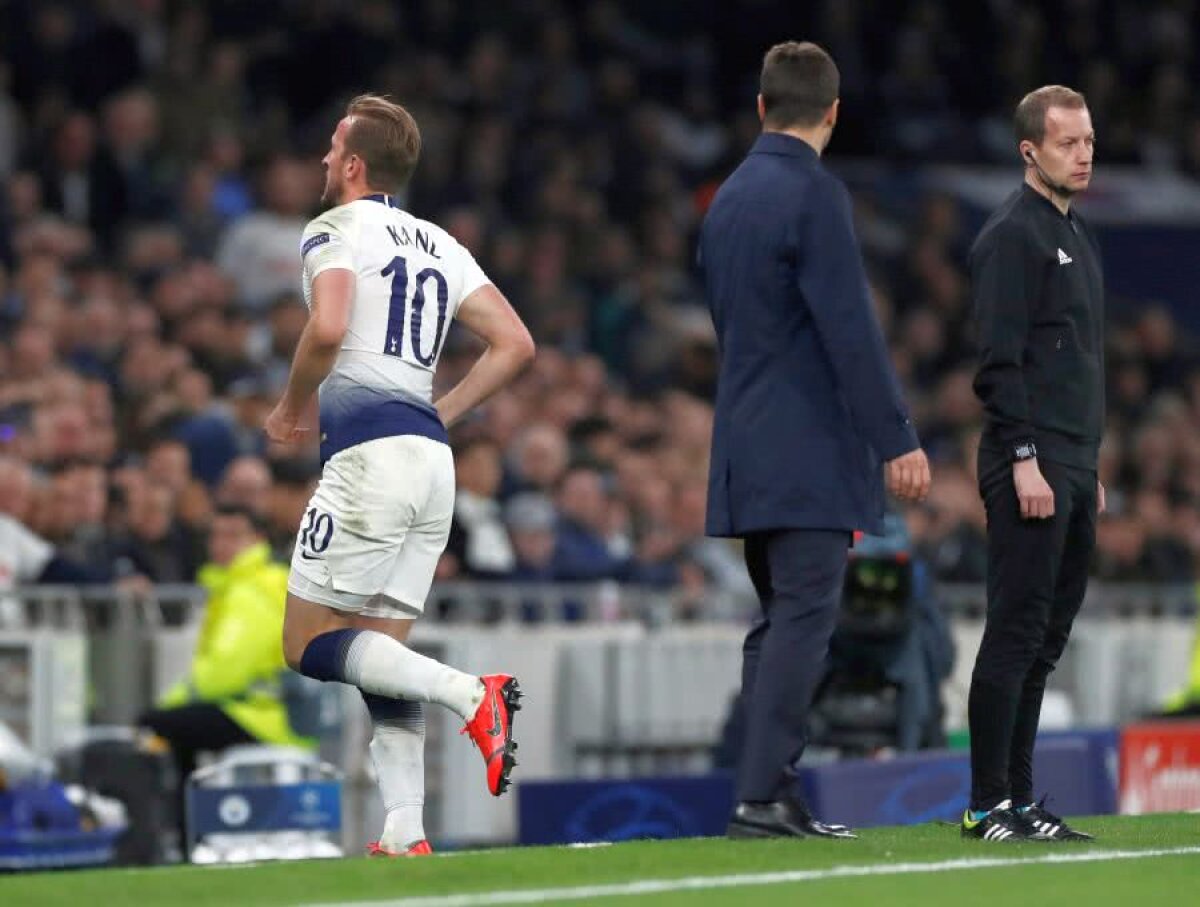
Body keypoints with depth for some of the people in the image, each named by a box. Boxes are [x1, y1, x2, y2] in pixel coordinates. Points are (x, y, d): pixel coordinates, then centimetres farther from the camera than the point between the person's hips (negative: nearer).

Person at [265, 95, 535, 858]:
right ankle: (405, 835, 0)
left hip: (369, 451, -8)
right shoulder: (439, 245, 20)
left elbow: (328, 329, -20)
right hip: (432, 457, 8)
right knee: (381, 652, 10)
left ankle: (468, 694, -22)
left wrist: (291, 408, -3)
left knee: (311, 643, -3)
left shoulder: (337, 231, -2)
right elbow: (516, 345, 15)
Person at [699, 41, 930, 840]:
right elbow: (851, 328, -16)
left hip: (749, 443, 9)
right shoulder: (815, 195, -12)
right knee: (804, 618, -9)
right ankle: (762, 796, -15)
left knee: (781, 622, 11)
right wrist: (898, 441, -15)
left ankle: (777, 798, 10)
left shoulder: (729, 198, 14)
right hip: (810, 450, -9)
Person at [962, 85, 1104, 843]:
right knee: (1016, 634, -9)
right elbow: (1000, 360, -16)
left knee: (1045, 641, 9)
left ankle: (1020, 797, 12)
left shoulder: (1080, 237, 20)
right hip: (1029, 463, -9)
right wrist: (1025, 458, -21)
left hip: (1073, 467, 9)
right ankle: (988, 805, -7)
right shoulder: (1013, 235, -9)